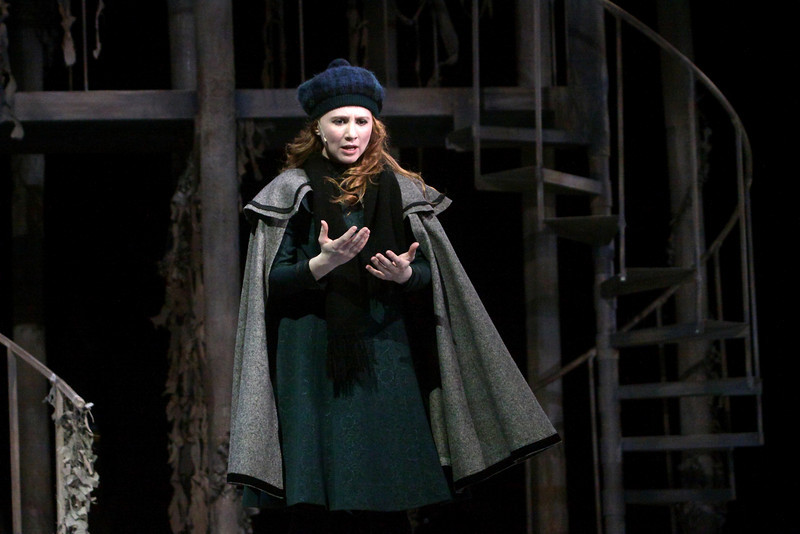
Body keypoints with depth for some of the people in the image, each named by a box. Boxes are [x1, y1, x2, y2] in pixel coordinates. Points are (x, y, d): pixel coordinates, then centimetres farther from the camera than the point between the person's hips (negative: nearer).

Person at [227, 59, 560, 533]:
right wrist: (323, 264, -19)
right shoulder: (291, 194, 5)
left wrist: (405, 275, -13)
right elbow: (273, 284, -1)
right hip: (315, 360, -2)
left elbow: (430, 279, 10)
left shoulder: (399, 191, 11)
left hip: (386, 356, 2)